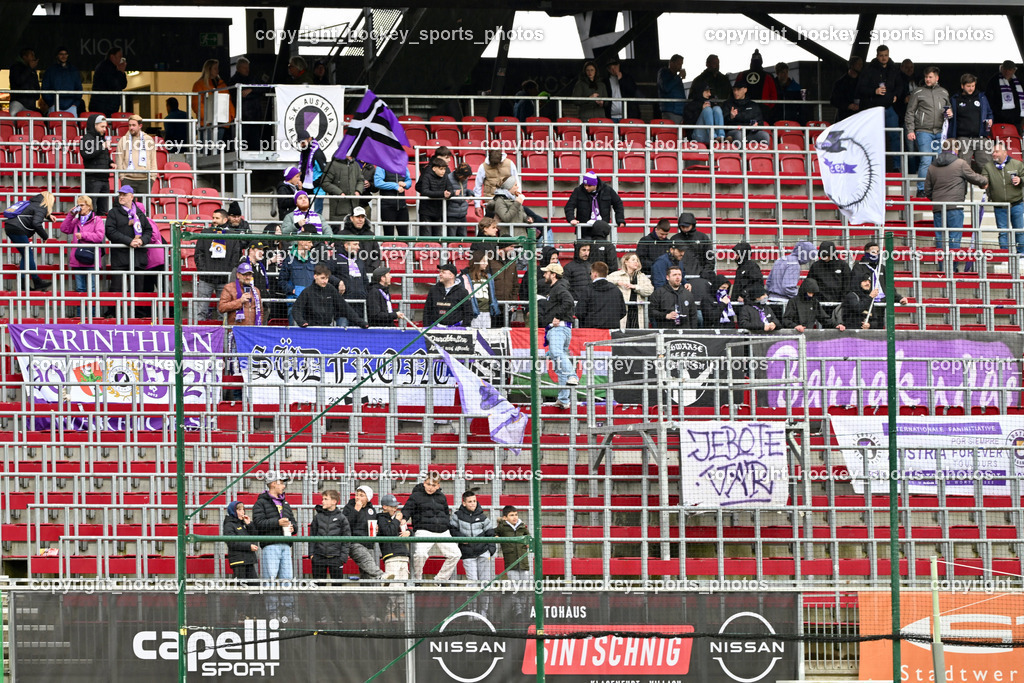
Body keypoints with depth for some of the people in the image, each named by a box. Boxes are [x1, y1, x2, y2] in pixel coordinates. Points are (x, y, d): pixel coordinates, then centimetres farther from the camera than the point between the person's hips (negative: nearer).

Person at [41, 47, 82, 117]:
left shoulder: (74, 71, 18)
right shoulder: (50, 71, 11)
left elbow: (79, 89, 18)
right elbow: (45, 89, 8)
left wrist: (75, 103, 3)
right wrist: (51, 103, -5)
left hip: (70, 106, 1)